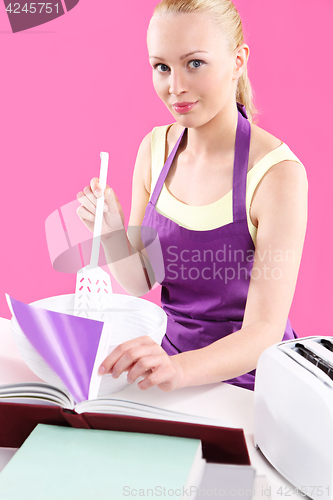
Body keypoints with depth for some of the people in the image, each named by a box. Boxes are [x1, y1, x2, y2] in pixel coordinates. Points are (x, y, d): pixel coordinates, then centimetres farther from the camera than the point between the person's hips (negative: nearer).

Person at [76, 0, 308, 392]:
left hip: (248, 379, -4)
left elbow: (266, 330, -23)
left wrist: (180, 369, -41)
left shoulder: (277, 173, -20)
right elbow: (139, 284, 3)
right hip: (174, 356, 5)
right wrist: (113, 233, -17)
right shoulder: (156, 148, -2)